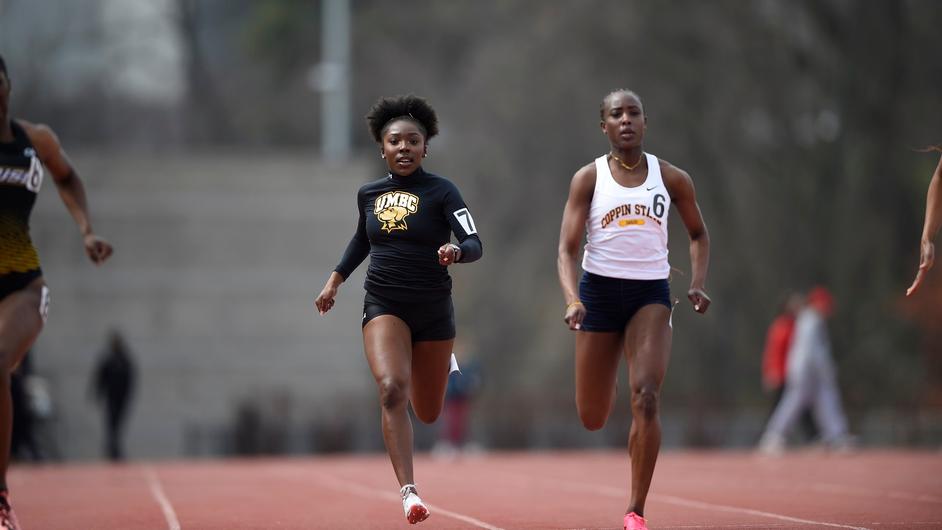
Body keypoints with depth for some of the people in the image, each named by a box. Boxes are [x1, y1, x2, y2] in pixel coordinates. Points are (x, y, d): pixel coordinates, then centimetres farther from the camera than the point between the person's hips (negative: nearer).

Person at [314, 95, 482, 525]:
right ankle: (408, 491, -26)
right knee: (392, 390, -25)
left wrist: (455, 252, -38)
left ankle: (435, 363, 52)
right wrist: (335, 280, 18)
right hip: (384, 306, 1)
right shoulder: (369, 194, 5)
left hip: (433, 310, -1)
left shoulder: (441, 192, -7)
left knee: (428, 414, 12)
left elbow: (474, 244, -17)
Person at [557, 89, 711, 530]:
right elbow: (567, 249, -6)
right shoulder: (588, 178, -1)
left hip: (650, 294, 0)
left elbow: (698, 234, 18)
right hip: (600, 290, 0)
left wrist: (698, 284, 2)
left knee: (646, 398, -20)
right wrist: (572, 300, -23)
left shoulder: (672, 178, 3)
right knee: (592, 419, 5)